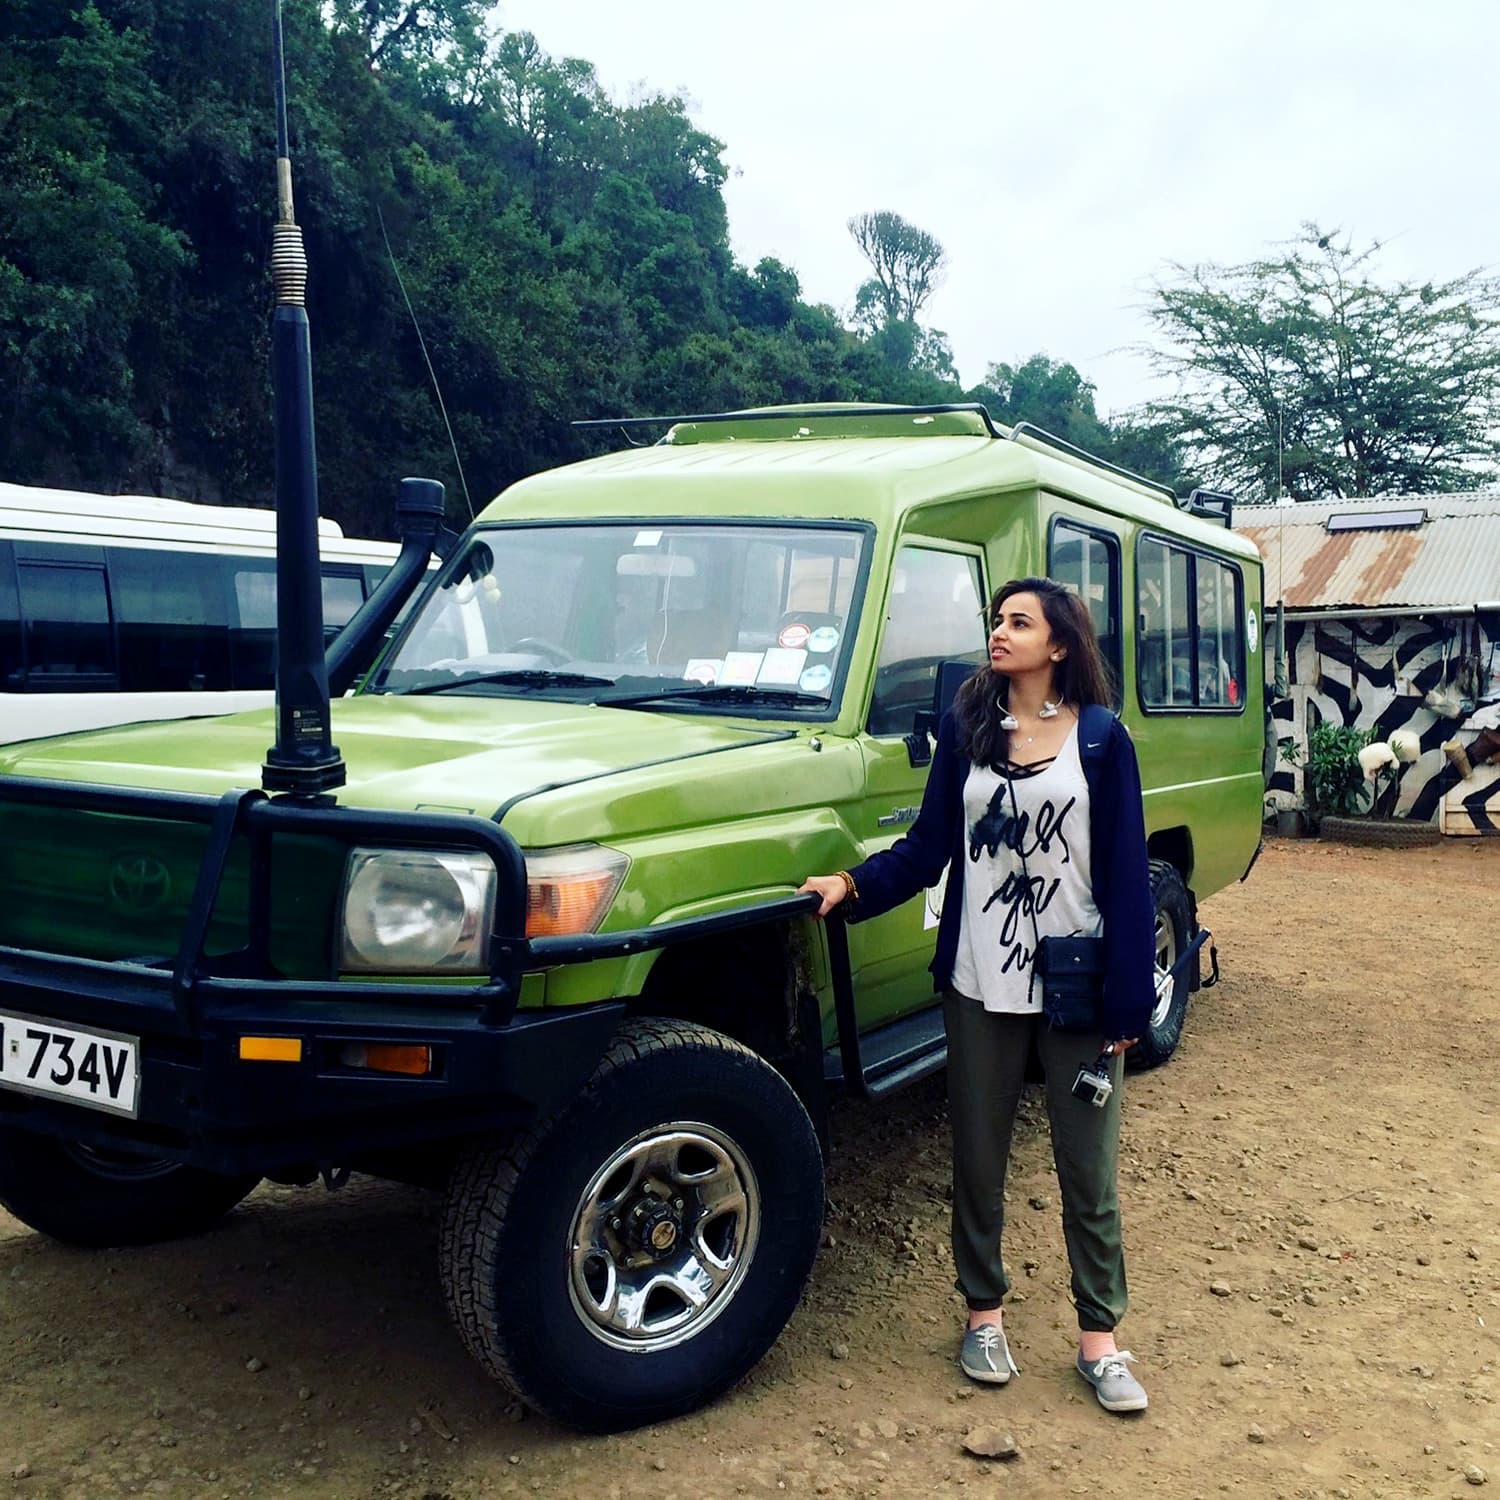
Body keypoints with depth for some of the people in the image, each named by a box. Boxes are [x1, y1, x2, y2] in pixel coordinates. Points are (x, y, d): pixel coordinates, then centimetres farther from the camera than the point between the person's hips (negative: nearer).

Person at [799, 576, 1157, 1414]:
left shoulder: (1101, 740, -4)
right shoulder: (966, 731, 3)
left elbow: (1126, 872, -4)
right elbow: (928, 847, 4)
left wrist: (1129, 997, -7)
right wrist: (852, 886, -12)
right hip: (981, 984, 2)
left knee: (1089, 1169, 7)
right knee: (979, 1161, 12)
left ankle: (1100, 1335, 22)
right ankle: (985, 1312, 30)